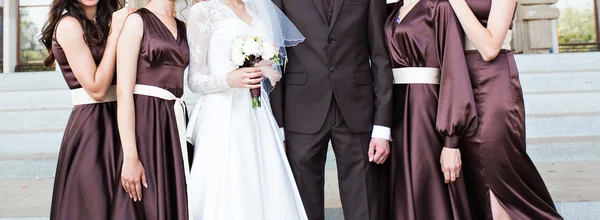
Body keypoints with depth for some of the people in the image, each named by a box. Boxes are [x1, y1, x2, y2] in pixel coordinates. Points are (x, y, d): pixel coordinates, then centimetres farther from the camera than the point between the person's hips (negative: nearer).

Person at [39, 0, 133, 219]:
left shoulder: (100, 24, 14)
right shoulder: (69, 24, -10)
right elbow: (96, 89, -16)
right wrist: (114, 34, -14)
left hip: (112, 120, 8)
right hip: (91, 125, -8)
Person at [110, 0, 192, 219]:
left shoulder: (183, 28, 14)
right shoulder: (137, 20, -5)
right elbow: (123, 91, -13)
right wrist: (130, 156, -20)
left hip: (176, 122, 6)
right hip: (144, 121, -6)